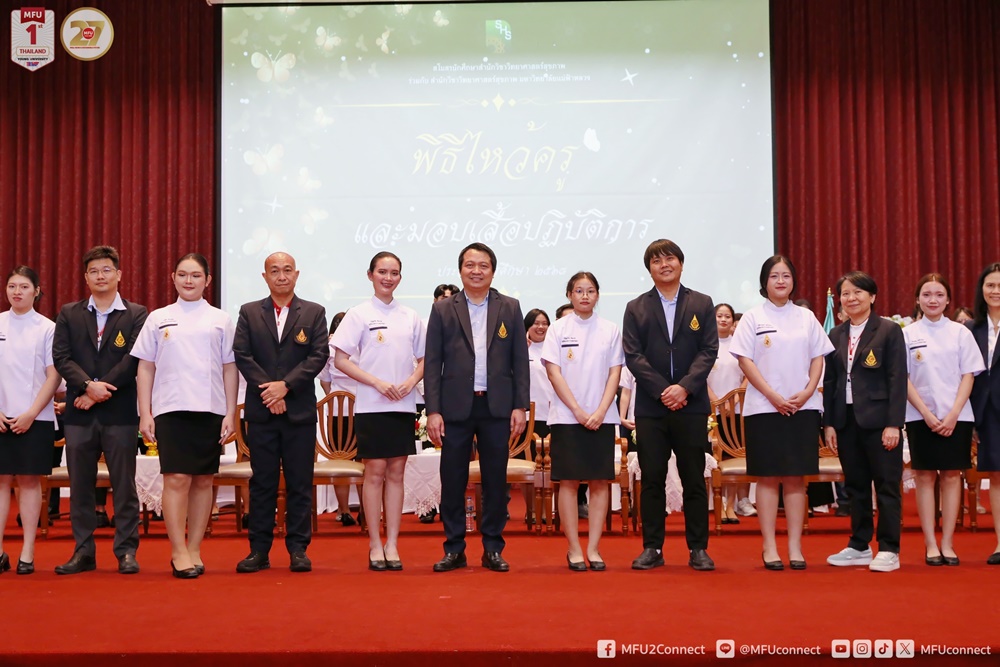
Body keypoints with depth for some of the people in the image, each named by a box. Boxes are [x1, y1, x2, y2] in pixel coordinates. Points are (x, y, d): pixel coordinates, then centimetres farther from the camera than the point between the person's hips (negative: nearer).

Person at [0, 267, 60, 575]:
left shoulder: (47, 328, 0)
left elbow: (53, 377, -2)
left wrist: (30, 414, -9)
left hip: (35, 418, -2)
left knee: (29, 480, 2)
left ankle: (28, 553, 7)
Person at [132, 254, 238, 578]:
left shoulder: (221, 320, 8)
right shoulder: (158, 318, 8)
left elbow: (230, 369, 7)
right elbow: (146, 368, 8)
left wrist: (231, 413, 1)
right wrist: (145, 414, 2)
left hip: (210, 410, 1)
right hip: (171, 409, -1)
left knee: (203, 480, 4)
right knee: (177, 479, -8)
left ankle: (194, 551, 13)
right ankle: (179, 552, -1)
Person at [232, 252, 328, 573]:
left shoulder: (314, 313, 6)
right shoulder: (249, 312, 9)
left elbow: (319, 355, -3)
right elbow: (241, 354, 0)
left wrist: (286, 385, -13)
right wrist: (267, 390, -11)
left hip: (300, 410, -1)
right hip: (261, 410, 1)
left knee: (300, 483, 2)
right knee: (262, 483, 5)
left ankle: (298, 549, 9)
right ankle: (259, 550, 10)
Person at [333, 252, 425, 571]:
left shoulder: (411, 317, 10)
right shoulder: (359, 314, 0)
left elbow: (424, 360, 14)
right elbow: (340, 360, -5)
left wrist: (410, 381, -7)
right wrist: (378, 383, -13)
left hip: (403, 404, 3)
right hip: (371, 404, -3)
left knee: (396, 472, 5)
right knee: (375, 471, -2)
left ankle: (392, 544, 9)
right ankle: (375, 545, 6)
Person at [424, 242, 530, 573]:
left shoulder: (510, 308, 7)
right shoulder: (442, 310, 5)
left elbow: (520, 360, 5)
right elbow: (432, 363, 2)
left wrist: (520, 406, -2)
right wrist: (433, 410, -5)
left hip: (497, 406, 1)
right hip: (456, 406, 0)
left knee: (495, 480, 5)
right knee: (452, 480, 3)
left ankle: (493, 549, 15)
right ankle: (454, 549, 13)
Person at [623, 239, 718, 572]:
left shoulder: (702, 304, 8)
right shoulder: (636, 308, 8)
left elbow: (709, 351, -1)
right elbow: (633, 355, -1)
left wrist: (684, 387, -15)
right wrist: (662, 390, -12)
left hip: (691, 405, 0)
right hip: (650, 407, 0)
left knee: (694, 479, 3)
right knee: (652, 479, 3)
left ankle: (698, 549, 10)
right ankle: (652, 548, 10)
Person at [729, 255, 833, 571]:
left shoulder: (806, 317, 10)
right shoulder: (753, 317, 2)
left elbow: (818, 358, 9)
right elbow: (745, 360, -4)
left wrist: (807, 392, -7)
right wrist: (773, 396, -12)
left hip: (803, 408, 2)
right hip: (764, 408, -2)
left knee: (796, 477, 4)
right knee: (768, 477, 0)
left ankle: (795, 547, 9)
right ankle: (769, 547, 5)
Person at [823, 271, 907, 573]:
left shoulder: (889, 331, -3)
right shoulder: (835, 336, 11)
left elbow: (897, 379, -8)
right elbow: (829, 381, 12)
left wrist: (893, 424, -14)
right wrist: (828, 423, 6)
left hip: (878, 419, -5)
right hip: (846, 420, 5)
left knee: (886, 485, 0)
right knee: (855, 486, 11)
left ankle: (888, 550, 6)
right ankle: (859, 546, 19)